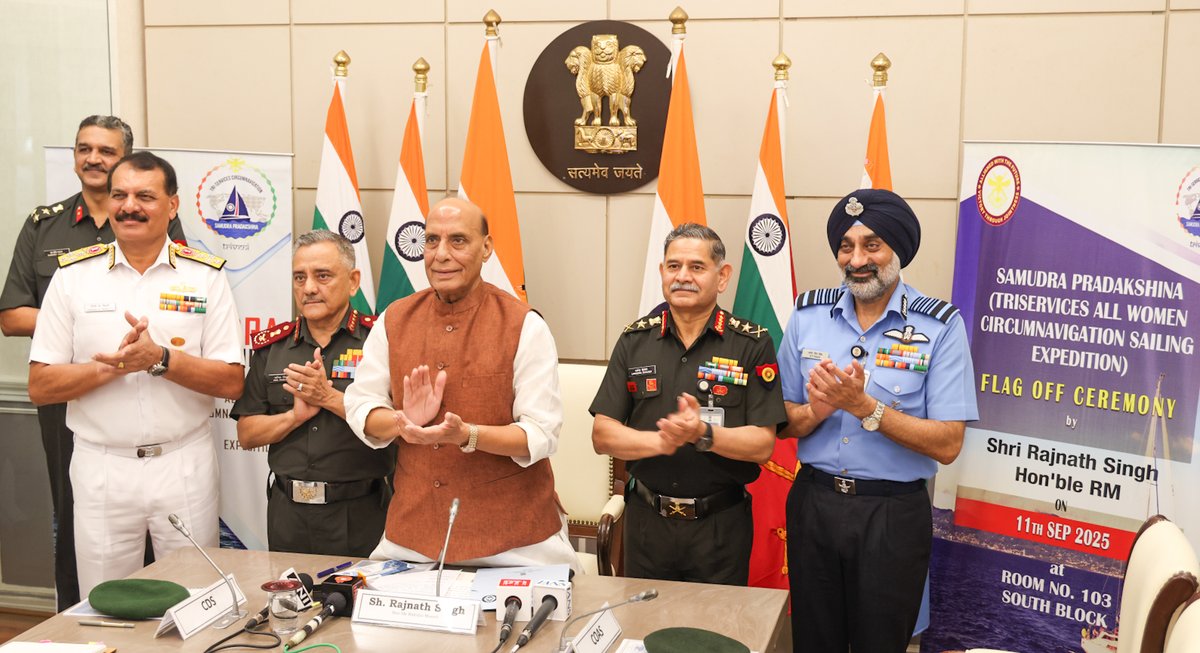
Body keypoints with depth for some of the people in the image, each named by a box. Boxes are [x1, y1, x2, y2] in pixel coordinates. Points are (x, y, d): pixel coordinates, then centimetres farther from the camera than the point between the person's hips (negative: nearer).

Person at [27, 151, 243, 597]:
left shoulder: (205, 276, 0)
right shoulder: (73, 274, 1)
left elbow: (231, 383, -4)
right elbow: (40, 387, -2)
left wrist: (160, 359, -18)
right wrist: (115, 364, -16)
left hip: (184, 464, 0)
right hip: (100, 467, 1)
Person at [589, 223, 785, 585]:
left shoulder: (752, 344, -5)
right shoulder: (635, 340, 2)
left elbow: (762, 444, -9)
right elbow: (602, 435, -3)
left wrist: (704, 434, -26)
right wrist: (660, 441, -21)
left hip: (722, 525, -2)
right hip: (647, 519, 2)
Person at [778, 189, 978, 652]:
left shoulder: (940, 326, -9)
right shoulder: (808, 315, 2)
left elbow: (947, 444, -14)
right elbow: (781, 422, 5)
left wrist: (864, 407, -23)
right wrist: (816, 412, -17)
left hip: (893, 515, -3)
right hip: (813, 504, 3)